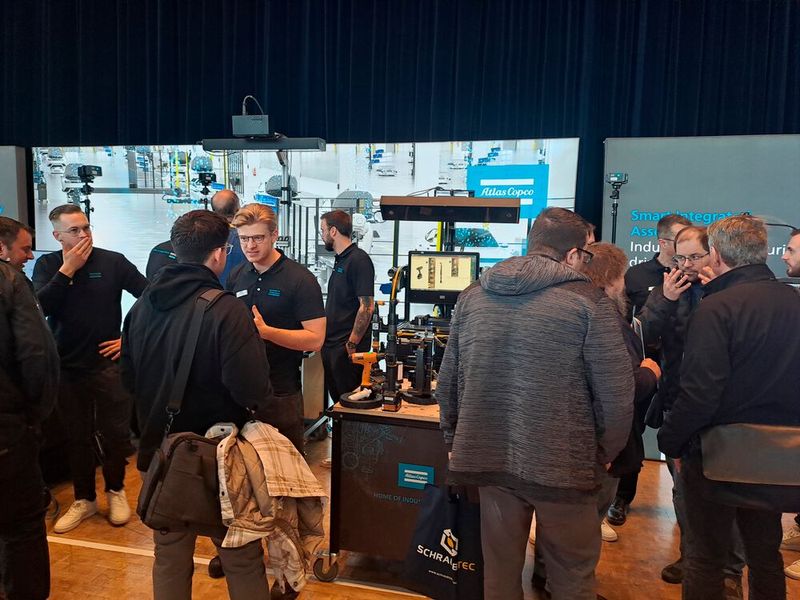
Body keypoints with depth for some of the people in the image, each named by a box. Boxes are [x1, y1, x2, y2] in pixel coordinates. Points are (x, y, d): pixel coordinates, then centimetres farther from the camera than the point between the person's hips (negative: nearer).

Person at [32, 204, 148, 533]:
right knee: (78, 437, 14)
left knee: (115, 433, 6)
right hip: (67, 366, 3)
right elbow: (39, 307, -12)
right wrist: (67, 270, -16)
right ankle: (84, 499, 30)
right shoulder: (47, 266, 3)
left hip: (107, 362, -2)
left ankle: (116, 491, 29)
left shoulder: (112, 261, -5)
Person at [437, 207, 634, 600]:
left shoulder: (472, 296, 3)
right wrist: (604, 454, 6)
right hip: (563, 465, -4)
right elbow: (615, 392, -10)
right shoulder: (589, 301, -11)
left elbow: (448, 382, 7)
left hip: (487, 458, 4)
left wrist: (455, 441, 18)